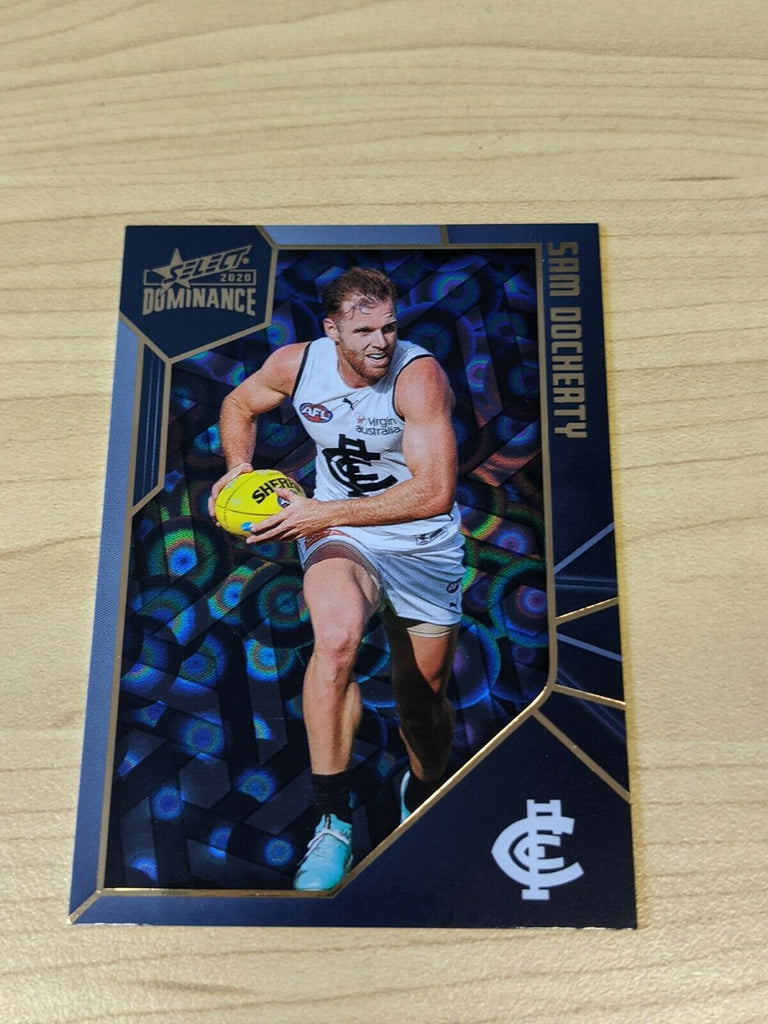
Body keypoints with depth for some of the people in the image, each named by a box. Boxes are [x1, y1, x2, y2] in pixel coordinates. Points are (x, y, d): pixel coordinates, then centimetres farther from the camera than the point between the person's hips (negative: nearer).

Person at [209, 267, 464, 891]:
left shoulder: (419, 376, -22)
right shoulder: (296, 364, -10)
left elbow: (434, 493, -30)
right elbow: (240, 405, 12)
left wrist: (321, 513, -33)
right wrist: (239, 468, -7)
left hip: (424, 546, 0)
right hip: (338, 534, 1)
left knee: (424, 696, 10)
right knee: (336, 640, -32)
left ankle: (423, 801, 44)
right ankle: (333, 823, -15)